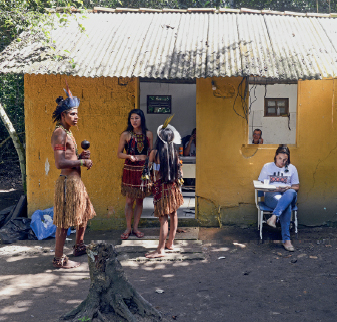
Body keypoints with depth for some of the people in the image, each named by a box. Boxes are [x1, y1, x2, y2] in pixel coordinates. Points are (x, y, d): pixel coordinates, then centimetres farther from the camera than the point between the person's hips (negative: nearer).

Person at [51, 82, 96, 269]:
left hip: (76, 181, 10)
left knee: (84, 214, 23)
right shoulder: (59, 133, -16)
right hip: (67, 182, -10)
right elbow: (60, 163, -24)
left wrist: (81, 156, 7)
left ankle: (79, 247, 38)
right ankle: (59, 259, 5)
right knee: (64, 222, -3)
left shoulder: (67, 132, 15)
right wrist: (82, 162, -16)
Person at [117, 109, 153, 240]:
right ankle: (128, 228, 13)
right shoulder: (126, 135, -2)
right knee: (129, 200, 1)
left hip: (143, 170, 2)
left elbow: (151, 153, 9)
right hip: (130, 169, -2)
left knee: (140, 200, 8)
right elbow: (119, 153, 3)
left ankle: (135, 227, 18)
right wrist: (129, 156, -16)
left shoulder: (148, 134, 4)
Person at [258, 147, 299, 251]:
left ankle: (274, 217, -55)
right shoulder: (267, 167, 13)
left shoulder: (292, 168, 17)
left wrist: (288, 187, -9)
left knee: (291, 192, -41)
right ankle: (286, 239, -46)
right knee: (286, 205, -40)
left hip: (288, 195, 2)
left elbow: (296, 187, 16)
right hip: (271, 195, -2)